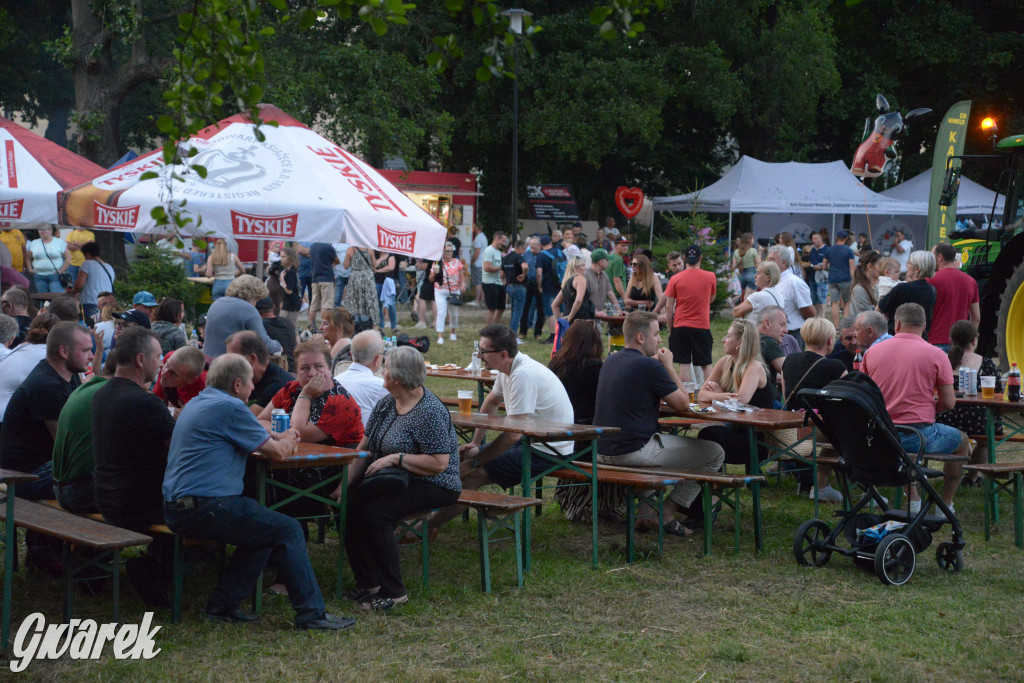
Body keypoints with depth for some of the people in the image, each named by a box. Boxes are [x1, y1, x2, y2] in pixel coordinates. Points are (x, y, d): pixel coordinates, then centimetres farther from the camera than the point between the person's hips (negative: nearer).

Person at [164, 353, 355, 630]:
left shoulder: (196, 404, 19)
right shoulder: (230, 408, -11)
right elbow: (277, 452, -6)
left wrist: (278, 439, 25)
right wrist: (287, 441, 16)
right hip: (205, 509, -10)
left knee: (266, 530, 20)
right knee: (288, 530, -4)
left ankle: (221, 604, 16)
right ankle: (311, 612, -2)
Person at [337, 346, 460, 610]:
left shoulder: (430, 412, -17)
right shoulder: (386, 404, 9)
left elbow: (439, 463, -22)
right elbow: (364, 449, 8)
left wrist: (397, 458, -24)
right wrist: (343, 485, -3)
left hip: (433, 485, -8)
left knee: (373, 513, -28)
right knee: (348, 504, -14)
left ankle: (394, 591, -15)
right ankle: (367, 583, -2)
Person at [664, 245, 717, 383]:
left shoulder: (675, 279, -3)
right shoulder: (710, 277, -1)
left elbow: (669, 307, -2)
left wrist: (670, 329, 7)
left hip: (680, 326, -1)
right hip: (703, 326, 1)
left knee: (684, 364, 1)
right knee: (706, 364, 9)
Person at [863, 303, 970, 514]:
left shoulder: (872, 352, 3)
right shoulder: (935, 355, -5)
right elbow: (949, 403, -5)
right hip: (919, 436, -4)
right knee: (961, 440, 26)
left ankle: (913, 499, 35)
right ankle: (945, 504, 30)